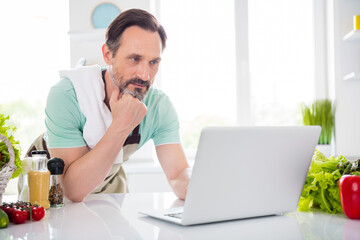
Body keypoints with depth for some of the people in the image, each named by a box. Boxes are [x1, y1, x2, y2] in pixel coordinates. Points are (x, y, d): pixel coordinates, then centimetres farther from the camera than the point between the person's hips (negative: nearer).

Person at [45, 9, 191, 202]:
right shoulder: (66, 96, -32)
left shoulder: (159, 105, -19)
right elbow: (74, 189, -36)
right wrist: (121, 126, -43)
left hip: (108, 182, 3)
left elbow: (179, 174, -22)